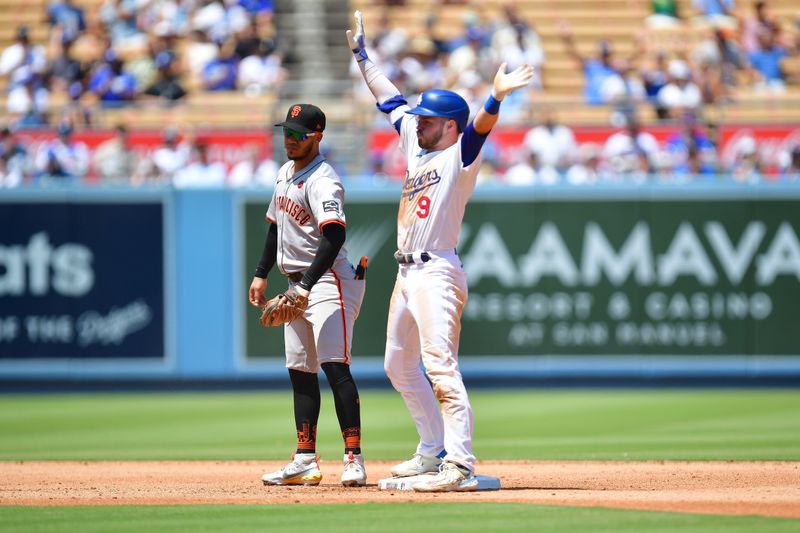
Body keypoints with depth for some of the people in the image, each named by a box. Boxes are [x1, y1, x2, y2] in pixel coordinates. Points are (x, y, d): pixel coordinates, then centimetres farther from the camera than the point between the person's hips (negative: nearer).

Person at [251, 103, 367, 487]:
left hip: (329, 281, -10)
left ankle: (354, 459, -21)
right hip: (298, 286, 10)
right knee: (300, 371, 10)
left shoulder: (322, 182, -17)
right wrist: (262, 274, 21)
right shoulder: (285, 174, 14)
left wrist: (306, 287, -37)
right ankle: (305, 462, 14)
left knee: (334, 365, -18)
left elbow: (333, 238, -30)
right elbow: (276, 225, 26)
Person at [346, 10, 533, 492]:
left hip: (438, 272, -10)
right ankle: (434, 450, 26)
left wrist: (497, 98, -47)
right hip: (408, 273, 10)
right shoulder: (418, 147, 16)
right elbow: (392, 102, 26)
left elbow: (479, 128, -28)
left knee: (441, 367, -18)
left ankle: (460, 466, -24)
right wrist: (363, 58, 32)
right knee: (400, 366, 17)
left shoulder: (460, 156, -8)